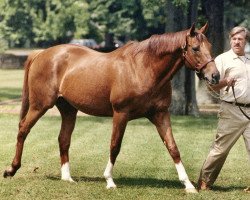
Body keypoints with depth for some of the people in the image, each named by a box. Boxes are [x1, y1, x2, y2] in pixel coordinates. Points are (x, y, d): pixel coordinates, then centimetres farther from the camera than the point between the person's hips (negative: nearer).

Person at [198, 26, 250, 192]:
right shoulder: (223, 59, -1)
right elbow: (214, 86, -6)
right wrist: (225, 82, -25)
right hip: (232, 111, -5)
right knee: (221, 148, -2)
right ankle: (204, 182, 10)